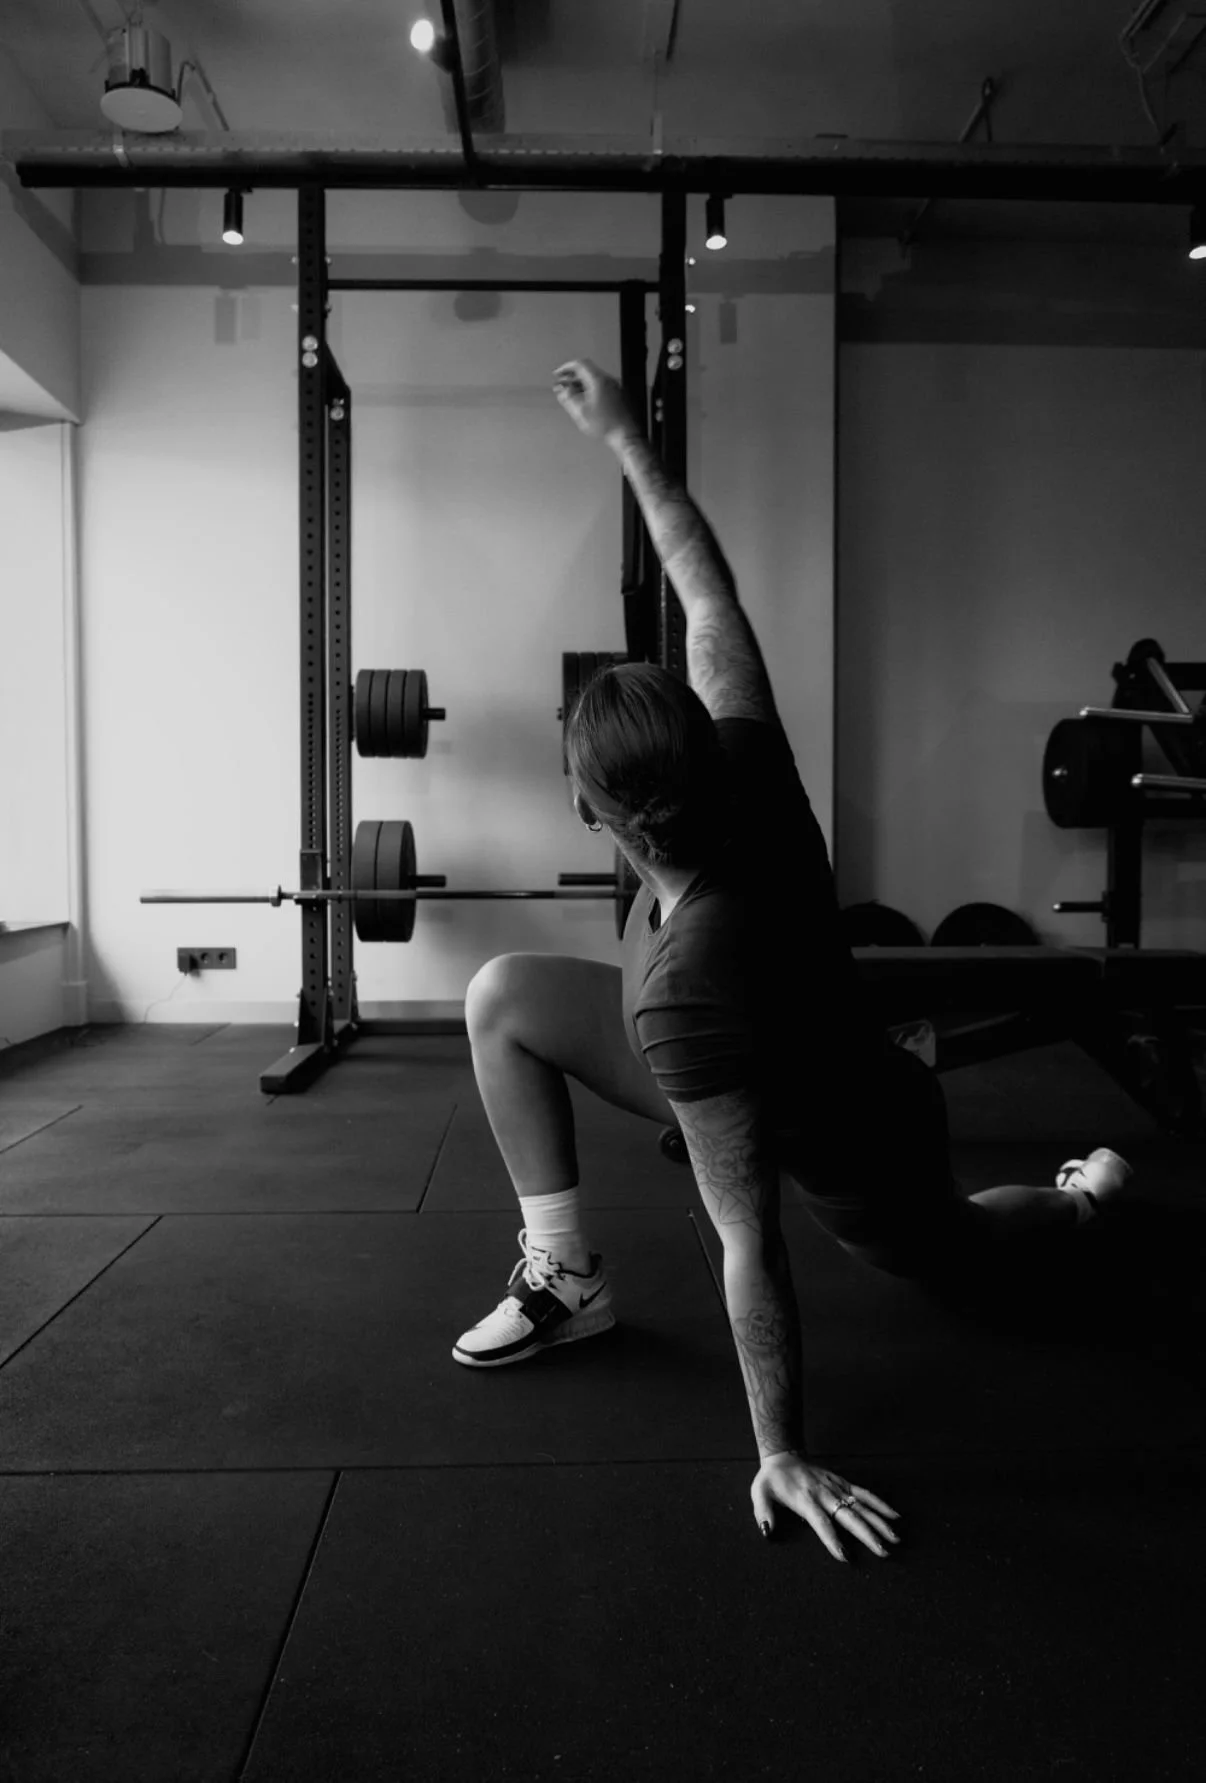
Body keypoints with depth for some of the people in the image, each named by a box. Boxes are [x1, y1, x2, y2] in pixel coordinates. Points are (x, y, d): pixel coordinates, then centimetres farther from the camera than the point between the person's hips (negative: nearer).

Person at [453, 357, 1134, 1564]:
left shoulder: (685, 986, -44)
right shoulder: (749, 778, -28)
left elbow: (749, 1248, -38)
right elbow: (710, 599, -16)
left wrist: (783, 1456, -28)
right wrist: (625, 440, -7)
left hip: (855, 1165, -6)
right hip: (783, 1068, 6)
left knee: (940, 1248, 32)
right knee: (502, 997, -11)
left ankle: (1089, 1193, 60)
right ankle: (563, 1273, 4)